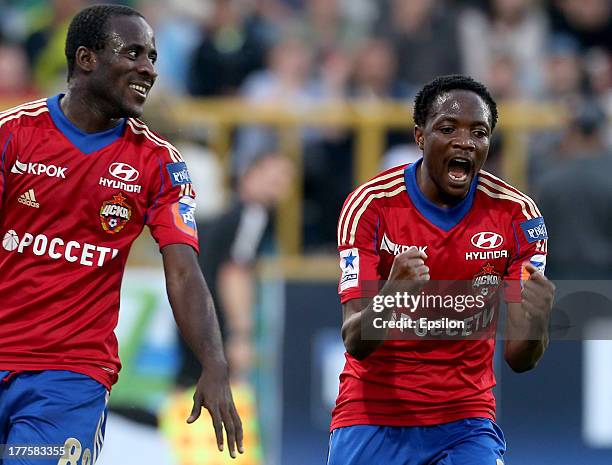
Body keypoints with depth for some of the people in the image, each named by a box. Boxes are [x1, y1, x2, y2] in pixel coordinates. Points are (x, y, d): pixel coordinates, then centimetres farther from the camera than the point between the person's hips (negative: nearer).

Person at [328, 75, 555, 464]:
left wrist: (535, 321, -31)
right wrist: (389, 296, -38)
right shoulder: (371, 204, -11)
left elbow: (519, 359, -7)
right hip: (373, 414, -1)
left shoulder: (516, 214, -6)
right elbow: (355, 342, -16)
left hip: (466, 420, 1)